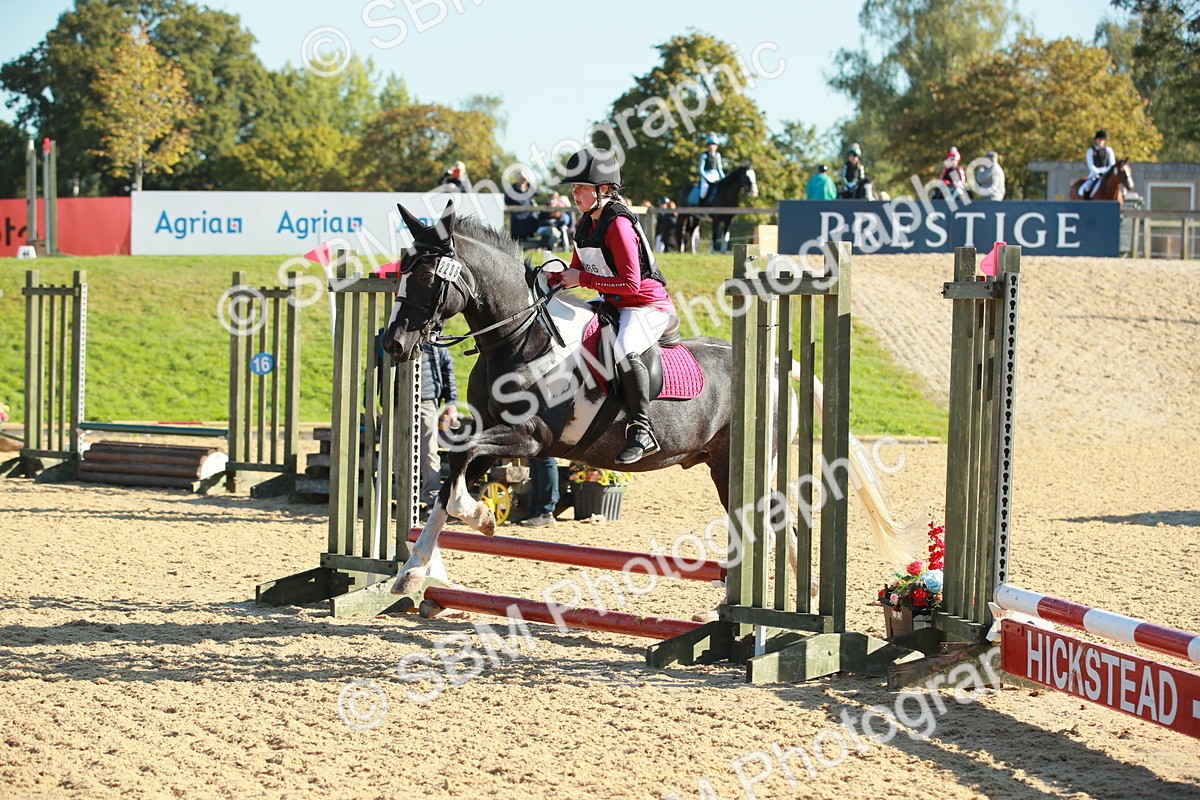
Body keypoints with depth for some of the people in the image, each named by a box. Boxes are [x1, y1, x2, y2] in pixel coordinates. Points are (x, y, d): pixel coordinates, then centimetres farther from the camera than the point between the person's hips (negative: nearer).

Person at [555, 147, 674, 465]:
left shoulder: (618, 224, -21)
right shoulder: (584, 224, 8)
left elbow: (630, 283, -25)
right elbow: (578, 272, 17)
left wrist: (582, 279, -23)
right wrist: (556, 278, -5)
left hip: (649, 306, -11)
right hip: (615, 306, 11)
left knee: (624, 349, -37)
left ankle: (641, 430, -32)